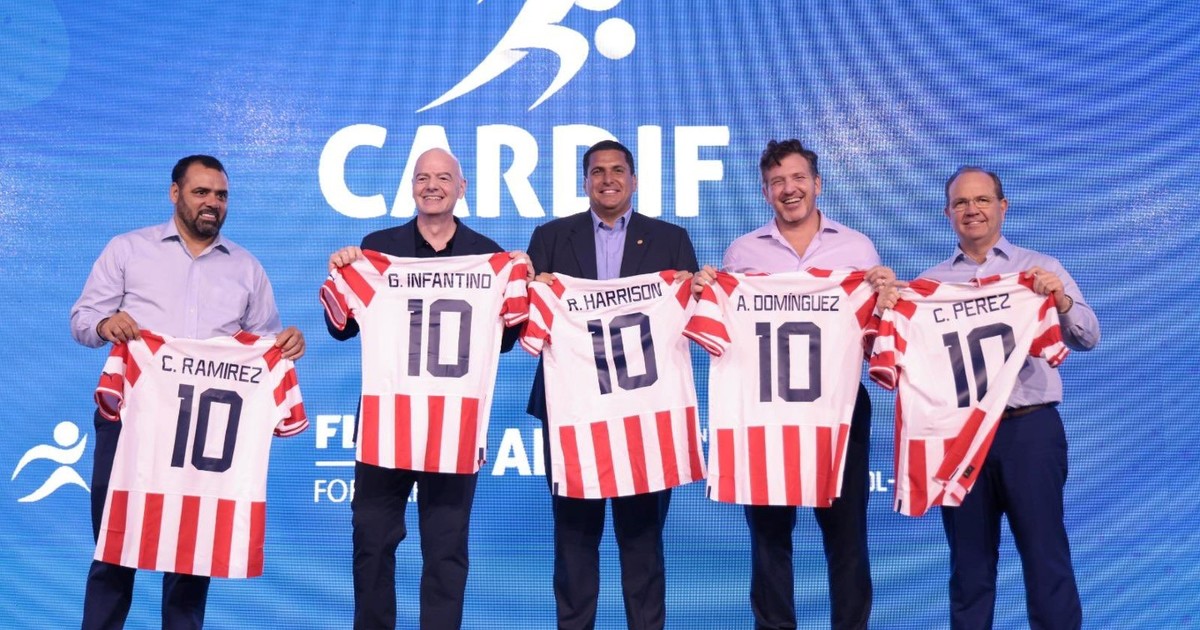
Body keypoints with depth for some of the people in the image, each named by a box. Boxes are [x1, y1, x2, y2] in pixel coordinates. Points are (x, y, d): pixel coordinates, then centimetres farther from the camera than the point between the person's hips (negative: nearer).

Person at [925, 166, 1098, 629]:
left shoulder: (1041, 270, 7)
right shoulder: (929, 283, 11)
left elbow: (1087, 338, -3)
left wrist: (1063, 302, -22)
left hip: (1029, 428, -2)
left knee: (1046, 555, 2)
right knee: (969, 560, 10)